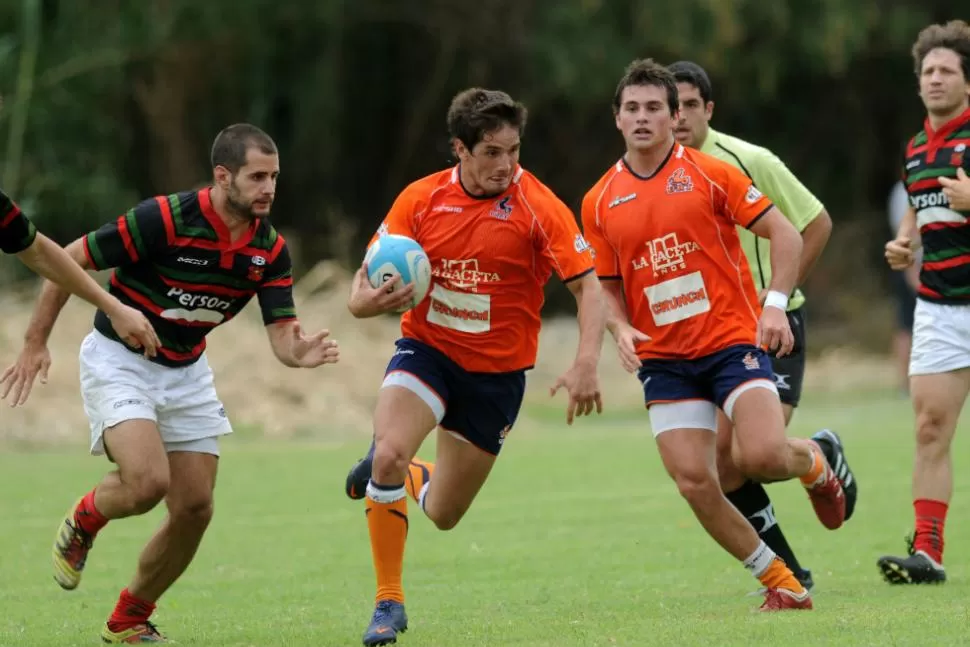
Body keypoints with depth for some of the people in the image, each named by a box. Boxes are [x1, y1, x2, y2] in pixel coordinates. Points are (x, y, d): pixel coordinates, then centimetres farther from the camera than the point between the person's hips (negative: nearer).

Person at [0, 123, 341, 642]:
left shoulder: (270, 248, -7)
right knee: (148, 481, -26)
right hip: (118, 361, -6)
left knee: (195, 508, -2)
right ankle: (82, 522, 9)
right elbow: (68, 260, -16)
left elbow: (281, 336, -10)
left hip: (186, 372, 6)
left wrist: (301, 353, -35)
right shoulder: (164, 219, -24)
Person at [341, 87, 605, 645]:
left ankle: (407, 474, 45)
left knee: (444, 514, 6)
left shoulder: (538, 207, -14)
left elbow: (589, 285, -15)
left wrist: (587, 363, -30)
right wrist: (370, 300, -27)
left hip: (496, 372, 0)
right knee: (390, 452, -28)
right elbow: (367, 283, -2)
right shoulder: (421, 199, -7)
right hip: (427, 350, 0)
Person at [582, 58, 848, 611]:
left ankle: (815, 463, 17)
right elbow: (607, 286, 16)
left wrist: (775, 305, -15)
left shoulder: (711, 173, -2)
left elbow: (785, 234, -1)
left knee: (763, 456, -22)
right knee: (694, 482, -11)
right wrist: (621, 330, -5)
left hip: (733, 340, -3)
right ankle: (781, 583, 6)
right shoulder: (600, 202, 7)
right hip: (662, 358, 3)